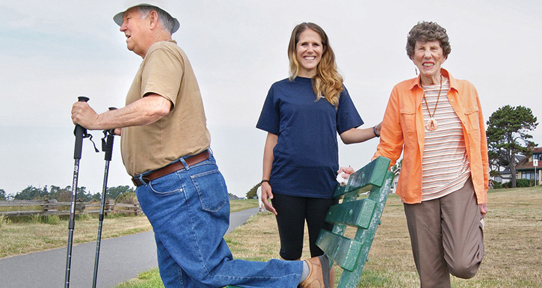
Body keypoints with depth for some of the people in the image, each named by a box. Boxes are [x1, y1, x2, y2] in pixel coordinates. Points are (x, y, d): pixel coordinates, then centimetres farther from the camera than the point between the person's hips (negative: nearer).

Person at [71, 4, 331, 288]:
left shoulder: (163, 51, -7)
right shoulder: (157, 57, 24)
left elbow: (157, 107, -28)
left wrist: (98, 120, -17)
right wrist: (124, 129, 28)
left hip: (181, 186, -10)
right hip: (165, 190, 10)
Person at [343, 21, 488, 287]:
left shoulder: (465, 90, 4)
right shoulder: (401, 93, 3)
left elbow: (479, 145, 10)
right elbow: (388, 148, 6)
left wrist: (482, 192, 11)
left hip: (460, 187, 0)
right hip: (419, 193, 1)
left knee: (462, 265, -14)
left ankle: (474, 230, 18)